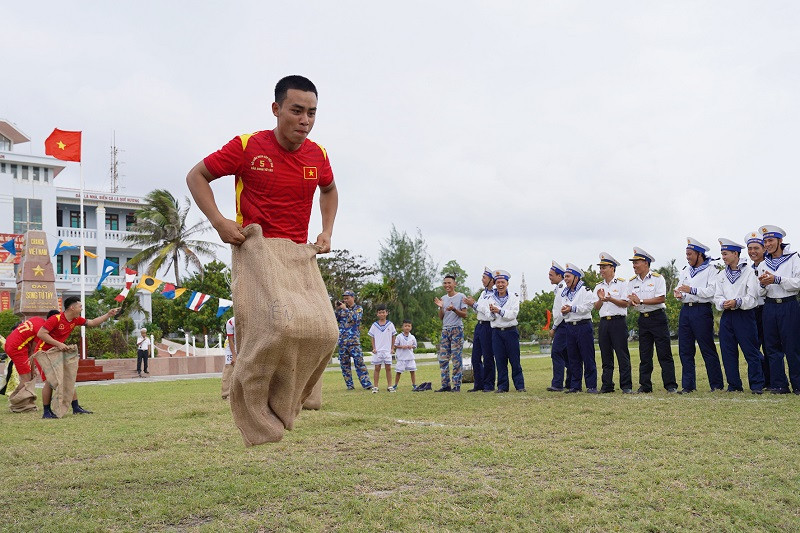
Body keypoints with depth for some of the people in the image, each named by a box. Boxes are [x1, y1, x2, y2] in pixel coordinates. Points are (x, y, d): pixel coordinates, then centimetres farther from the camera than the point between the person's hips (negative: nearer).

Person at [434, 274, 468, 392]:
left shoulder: (460, 296, -2)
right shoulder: (443, 298, 14)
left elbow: (464, 315, -5)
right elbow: (441, 317, 14)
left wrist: (454, 309, -20)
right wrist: (440, 307, -3)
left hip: (457, 329, -6)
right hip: (445, 329, 6)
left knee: (456, 358, -7)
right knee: (443, 358, 2)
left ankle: (457, 385, -3)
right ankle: (445, 385, 7)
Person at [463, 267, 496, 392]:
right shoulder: (483, 293, 15)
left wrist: (474, 304, -12)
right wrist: (472, 304, 3)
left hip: (487, 327, -9)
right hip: (479, 325, 9)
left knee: (487, 357, -2)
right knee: (475, 357, 10)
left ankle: (489, 385, 7)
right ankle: (478, 384, 17)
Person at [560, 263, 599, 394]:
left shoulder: (585, 290, -3)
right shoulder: (564, 293, 18)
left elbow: (588, 306, -15)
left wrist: (572, 308, -16)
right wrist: (564, 312, -5)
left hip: (583, 326, -6)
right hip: (570, 327, 6)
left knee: (588, 357, -3)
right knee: (573, 358, 8)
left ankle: (591, 386, 1)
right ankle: (575, 386, 14)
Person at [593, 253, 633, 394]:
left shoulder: (622, 283, 2)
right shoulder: (599, 287, 17)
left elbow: (625, 303, -6)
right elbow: (596, 307, 10)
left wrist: (610, 299, -18)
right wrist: (601, 299, -10)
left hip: (618, 321, -5)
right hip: (604, 322, 5)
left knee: (622, 355, -6)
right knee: (606, 356, 6)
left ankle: (626, 386, -3)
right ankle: (607, 385, 11)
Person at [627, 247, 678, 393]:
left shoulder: (657, 278, -5)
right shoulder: (632, 282, 10)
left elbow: (661, 299, -14)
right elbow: (631, 301, 5)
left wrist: (641, 301, -16)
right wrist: (633, 302, -19)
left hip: (658, 317, -5)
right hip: (643, 319, 5)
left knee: (664, 353, -4)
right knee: (644, 355, 6)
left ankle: (671, 385, 0)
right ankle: (645, 386, 11)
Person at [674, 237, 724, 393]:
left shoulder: (710, 270, -3)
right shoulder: (685, 271, 20)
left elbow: (711, 291, -15)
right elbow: (680, 287, 22)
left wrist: (691, 290, -16)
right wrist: (679, 294, 0)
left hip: (701, 310, -7)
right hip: (685, 310, 7)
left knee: (708, 349, -4)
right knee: (685, 350, 6)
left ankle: (717, 384, 5)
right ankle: (688, 385, 11)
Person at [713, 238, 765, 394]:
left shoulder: (748, 272, -1)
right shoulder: (721, 276, 16)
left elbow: (752, 297, -8)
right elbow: (717, 296, 8)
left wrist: (737, 302, -22)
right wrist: (723, 303, -13)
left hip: (744, 315, -5)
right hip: (727, 316, 5)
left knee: (750, 351, -4)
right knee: (728, 352, 5)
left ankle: (757, 385, 3)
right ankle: (734, 385, 13)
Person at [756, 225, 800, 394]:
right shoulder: (764, 263, 14)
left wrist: (776, 279, -15)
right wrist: (762, 284, -9)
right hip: (770, 307, 4)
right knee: (772, 347, 3)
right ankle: (779, 385, 9)